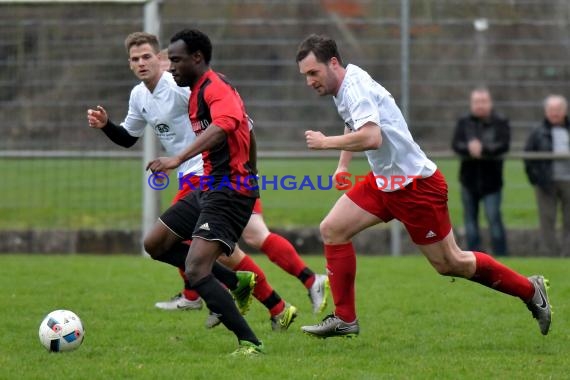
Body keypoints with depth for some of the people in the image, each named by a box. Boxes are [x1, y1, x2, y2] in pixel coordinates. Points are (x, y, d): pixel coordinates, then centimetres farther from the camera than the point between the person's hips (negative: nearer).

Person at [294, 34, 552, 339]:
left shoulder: (355, 88, -23)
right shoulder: (346, 85, 7)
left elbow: (371, 137, -38)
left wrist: (326, 142, -26)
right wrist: (342, 165, 21)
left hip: (416, 184, -10)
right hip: (384, 182, 10)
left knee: (450, 263, 0)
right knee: (332, 230, 0)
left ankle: (530, 290, 16)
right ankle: (344, 319, 5)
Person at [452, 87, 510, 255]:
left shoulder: (500, 123, -2)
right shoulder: (463, 123, 6)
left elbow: (503, 145, -14)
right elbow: (456, 144, -6)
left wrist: (483, 149, -28)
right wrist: (469, 148, -26)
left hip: (491, 180, -3)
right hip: (469, 179, 4)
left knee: (493, 217, -9)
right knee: (470, 218, 7)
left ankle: (501, 255, -4)